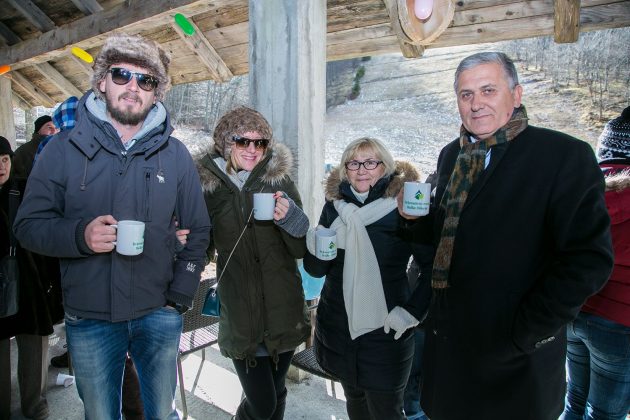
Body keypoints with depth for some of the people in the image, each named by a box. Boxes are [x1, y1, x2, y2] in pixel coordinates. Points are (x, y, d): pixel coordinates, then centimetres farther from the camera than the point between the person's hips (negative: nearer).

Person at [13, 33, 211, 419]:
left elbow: (198, 231, 4)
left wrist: (180, 297, -3)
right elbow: (29, 225, -1)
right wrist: (80, 235, -22)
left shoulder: (175, 153, 0)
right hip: (88, 318, 0)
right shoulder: (64, 149, -3)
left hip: (158, 315, 1)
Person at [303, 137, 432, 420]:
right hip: (336, 328, 4)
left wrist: (411, 312, -13)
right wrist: (314, 249, -16)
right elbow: (315, 270, 3)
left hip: (385, 331, -3)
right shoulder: (335, 203, -1)